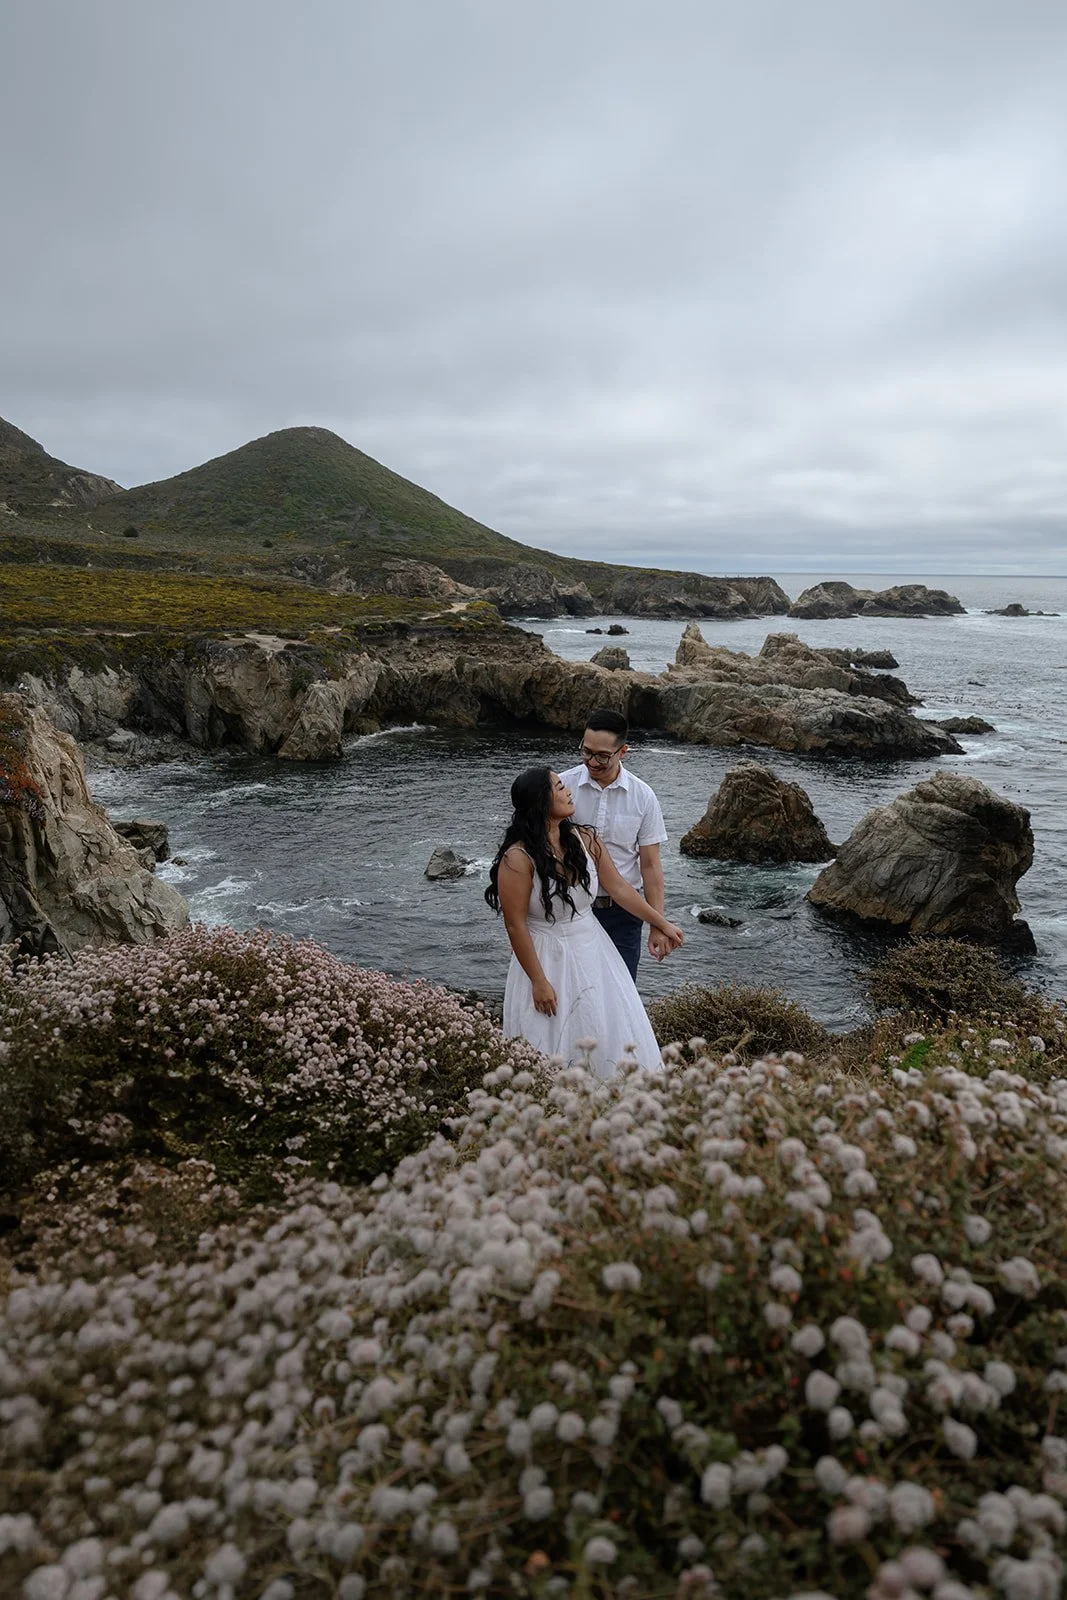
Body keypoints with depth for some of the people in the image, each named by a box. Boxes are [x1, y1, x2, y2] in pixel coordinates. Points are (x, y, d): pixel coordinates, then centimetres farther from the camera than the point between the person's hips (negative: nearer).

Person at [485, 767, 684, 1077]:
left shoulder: (584, 839, -3)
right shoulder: (518, 858, -21)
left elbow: (619, 888, 5)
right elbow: (515, 925, -16)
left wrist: (662, 924, 7)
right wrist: (539, 982, -14)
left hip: (592, 951, 6)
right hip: (548, 959, -6)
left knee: (613, 1034, 10)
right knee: (554, 1045, 5)